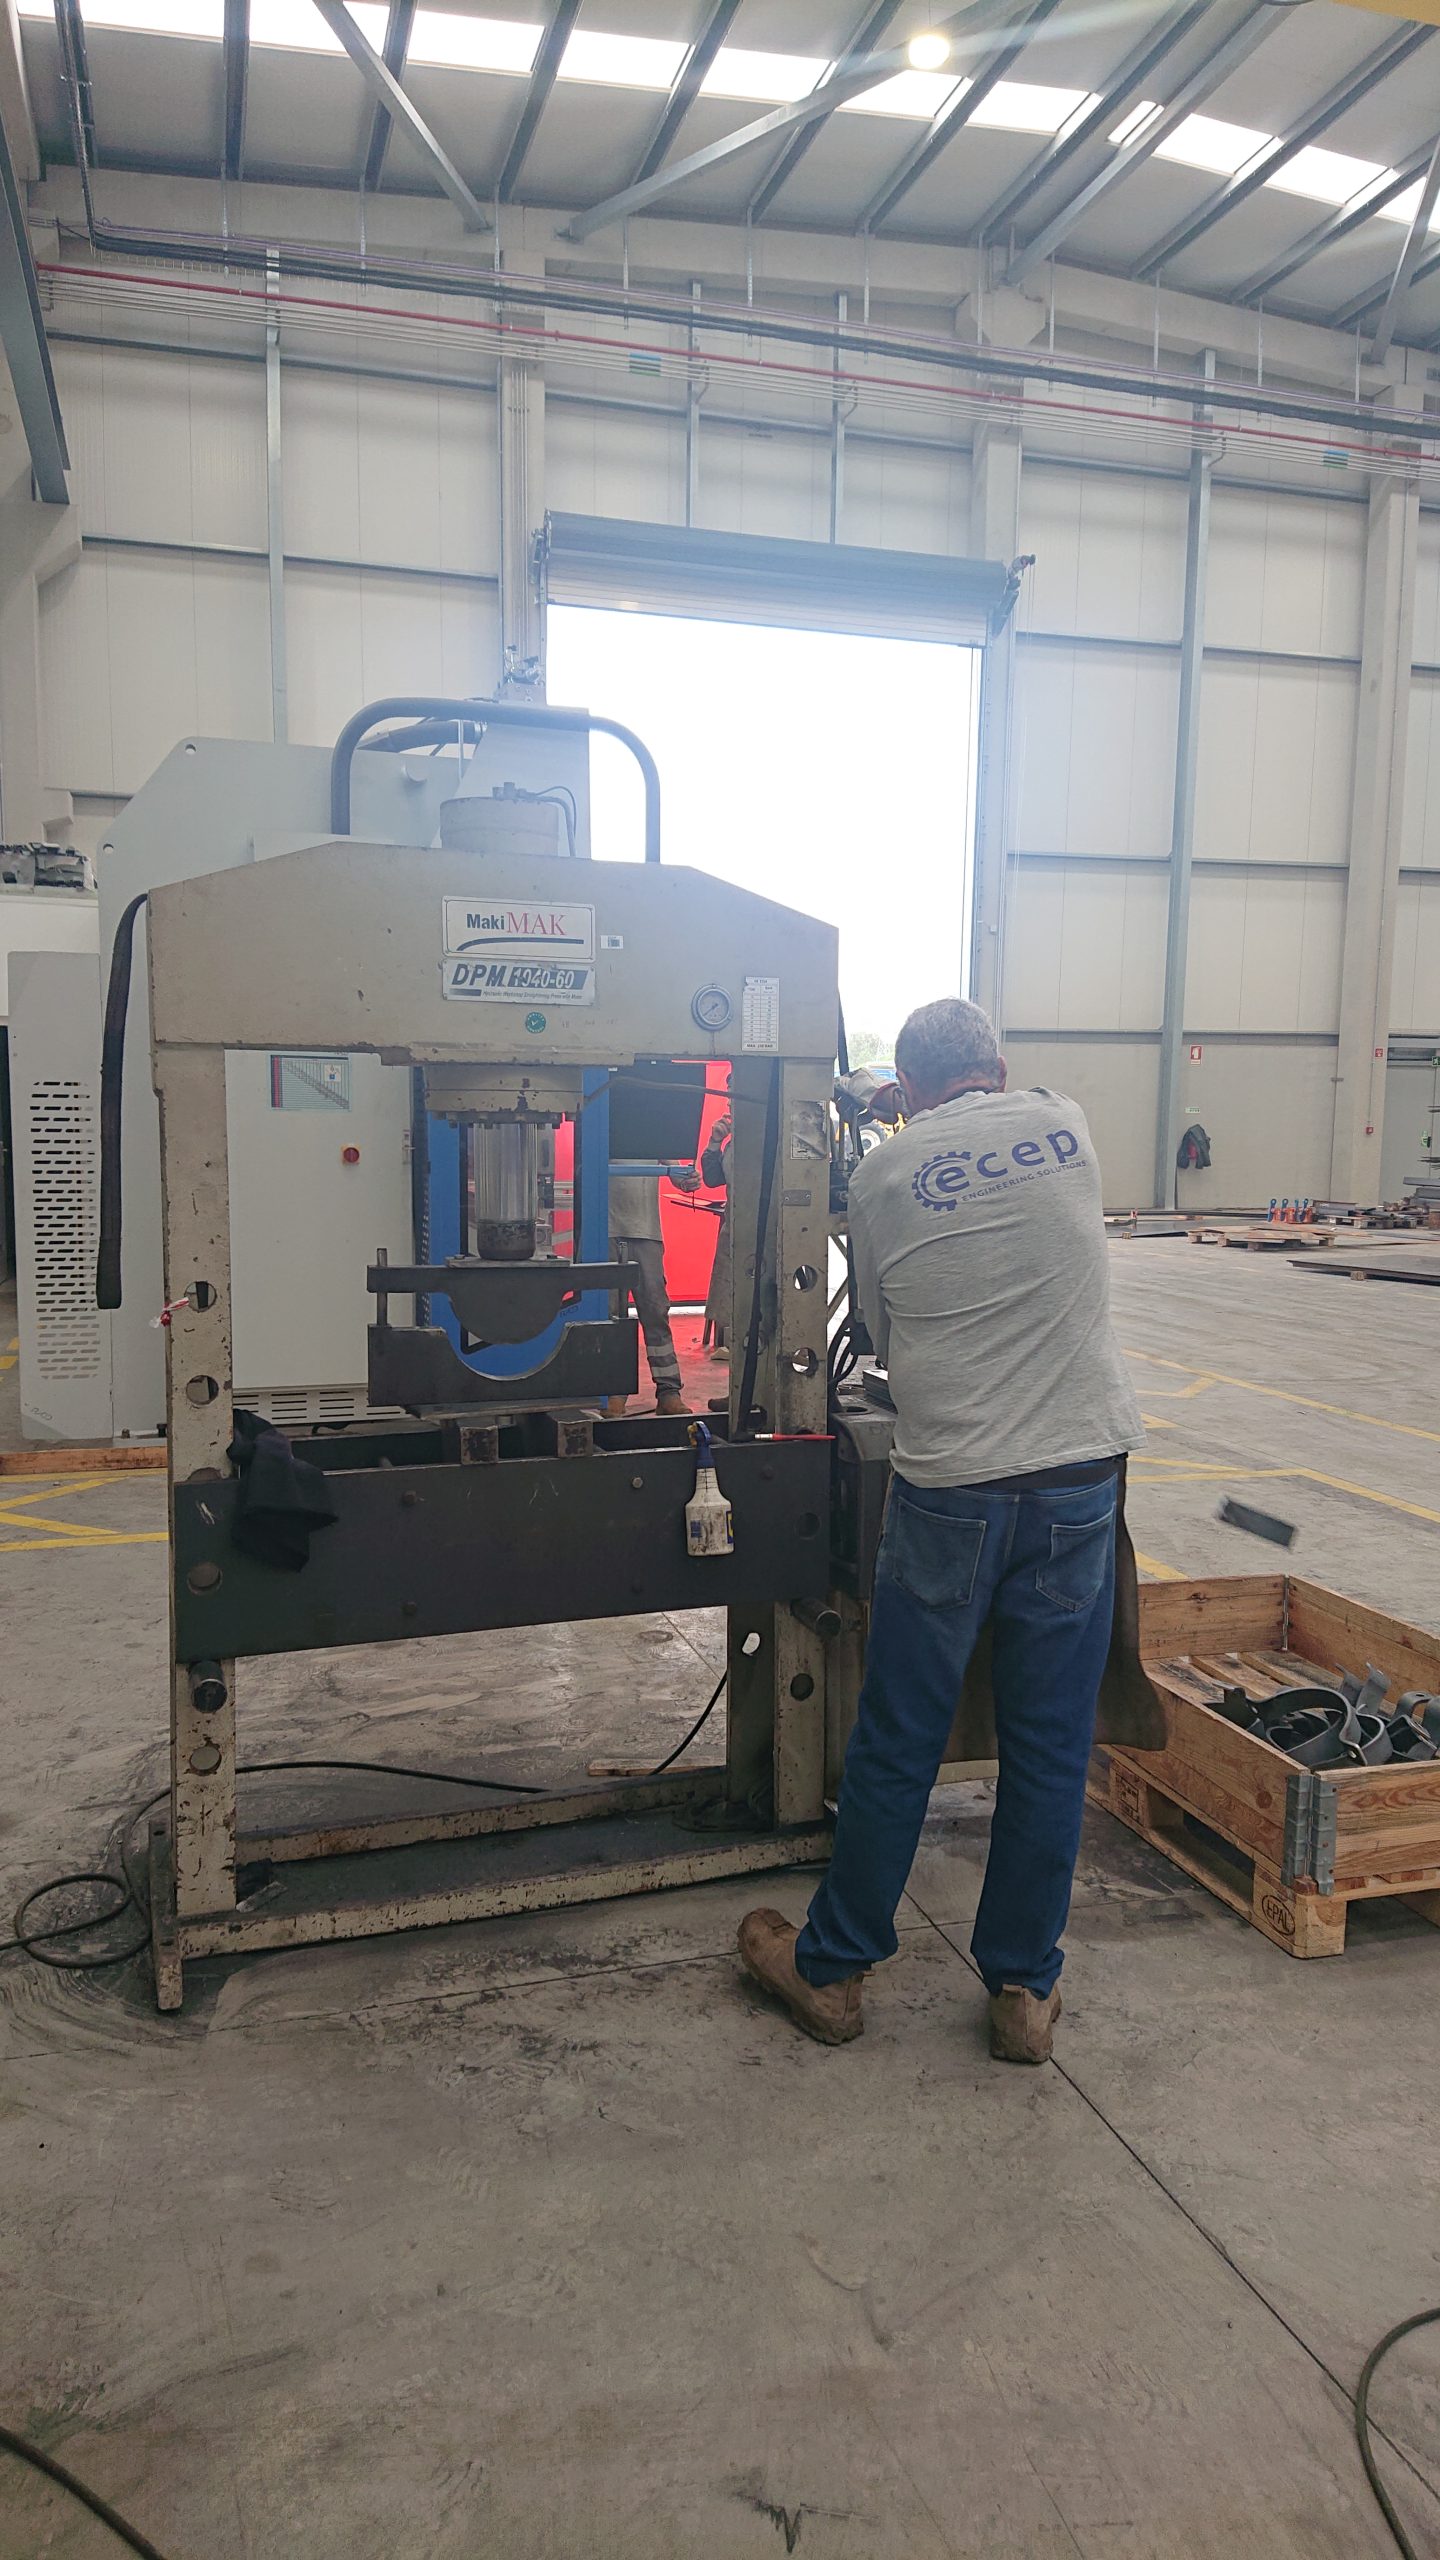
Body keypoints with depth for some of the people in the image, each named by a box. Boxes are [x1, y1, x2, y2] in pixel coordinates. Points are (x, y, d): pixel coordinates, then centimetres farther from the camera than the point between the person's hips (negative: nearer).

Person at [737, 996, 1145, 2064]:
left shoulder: (883, 1173, -1)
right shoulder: (1068, 1125, 2)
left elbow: (883, 1327, 7)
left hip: (947, 1490, -1)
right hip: (1080, 1479, 2)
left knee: (895, 1745, 11)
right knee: (1049, 1747, 12)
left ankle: (832, 1970, 27)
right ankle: (1025, 1990, 25)